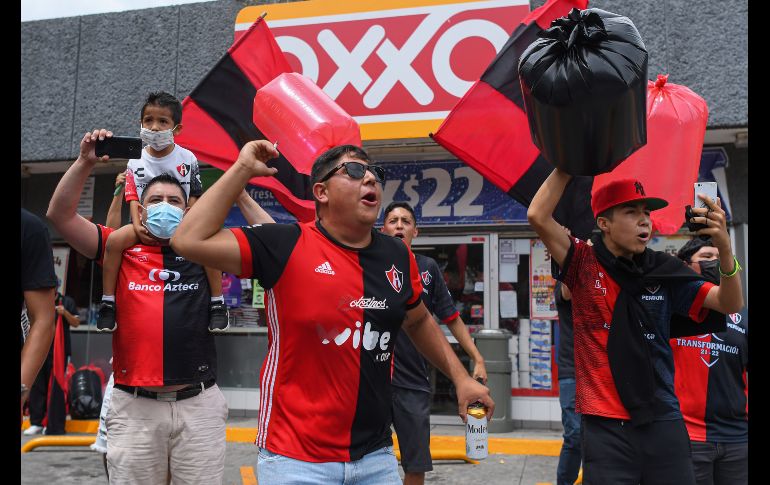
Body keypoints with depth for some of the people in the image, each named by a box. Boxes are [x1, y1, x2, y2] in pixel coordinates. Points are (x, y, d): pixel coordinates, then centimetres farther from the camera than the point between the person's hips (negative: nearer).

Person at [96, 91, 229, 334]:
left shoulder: (187, 159, -1)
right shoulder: (136, 161, 2)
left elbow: (193, 197, 3)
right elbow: (133, 197, 0)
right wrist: (137, 226, -18)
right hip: (146, 225, 1)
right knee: (115, 239, -28)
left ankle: (218, 303, -17)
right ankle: (107, 303, -13)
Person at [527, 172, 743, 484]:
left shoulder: (664, 270, 5)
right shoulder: (584, 265, -2)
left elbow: (730, 303, -1)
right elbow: (538, 216, -14)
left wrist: (723, 246, -17)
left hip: (663, 421, 3)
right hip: (605, 424, -3)